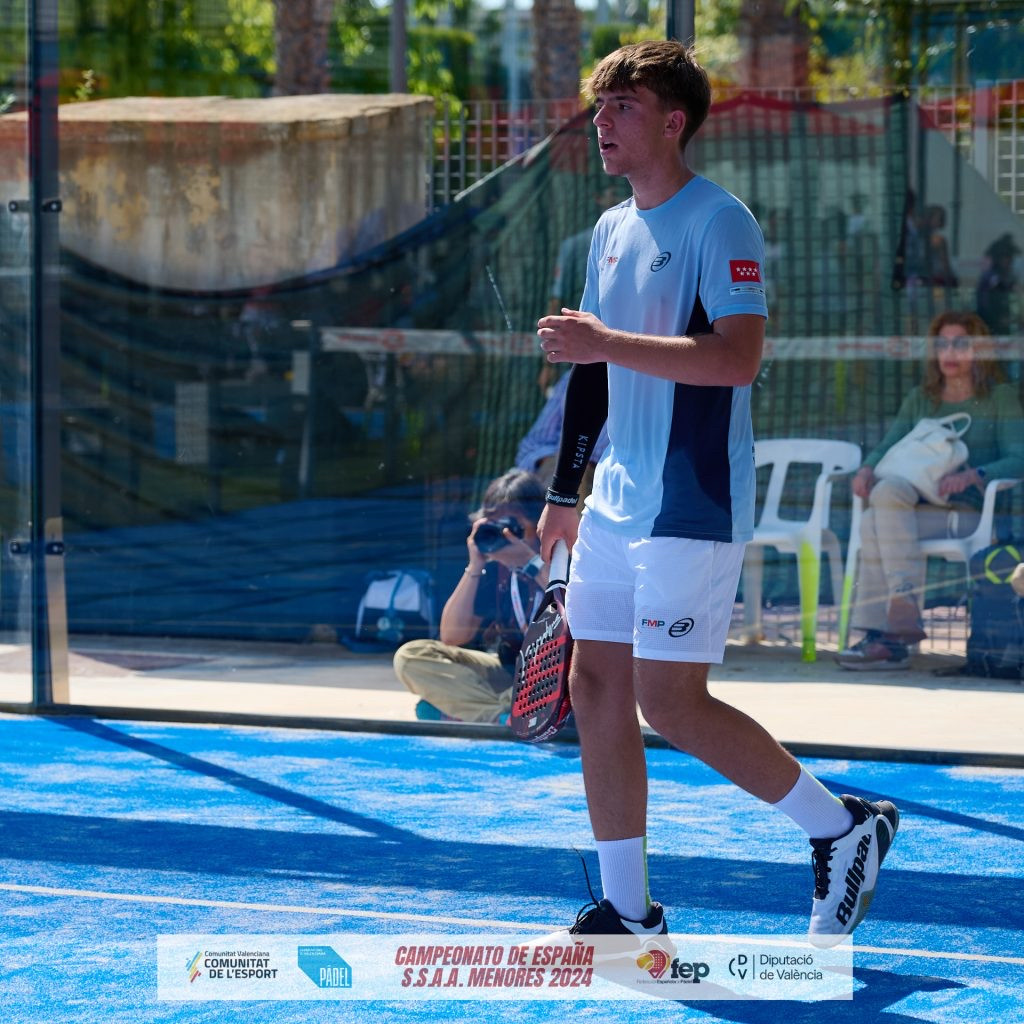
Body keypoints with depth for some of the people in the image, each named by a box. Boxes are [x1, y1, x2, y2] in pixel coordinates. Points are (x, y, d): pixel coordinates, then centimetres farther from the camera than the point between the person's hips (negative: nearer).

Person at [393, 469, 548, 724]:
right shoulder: (495, 567, 4)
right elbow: (452, 637, -1)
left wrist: (533, 564, -26)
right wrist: (475, 568, -9)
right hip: (507, 674, 6)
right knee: (410, 656, -9)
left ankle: (464, 712, -28)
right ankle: (499, 716, -28)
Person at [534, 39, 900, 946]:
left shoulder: (719, 222, -11)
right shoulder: (611, 231, 14)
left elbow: (738, 357, -23)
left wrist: (606, 343, -23)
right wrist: (565, 491, 23)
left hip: (692, 507, -8)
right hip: (616, 504, 8)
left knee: (669, 702, -10)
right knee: (597, 688, 5)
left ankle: (843, 828, 6)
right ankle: (627, 910, 13)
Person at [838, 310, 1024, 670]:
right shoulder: (920, 399, 23)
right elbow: (887, 446, 14)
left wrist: (972, 475, -24)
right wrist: (867, 468, -11)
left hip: (969, 513, -5)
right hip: (921, 508, 5)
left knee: (875, 522, -31)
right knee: (887, 489, -32)